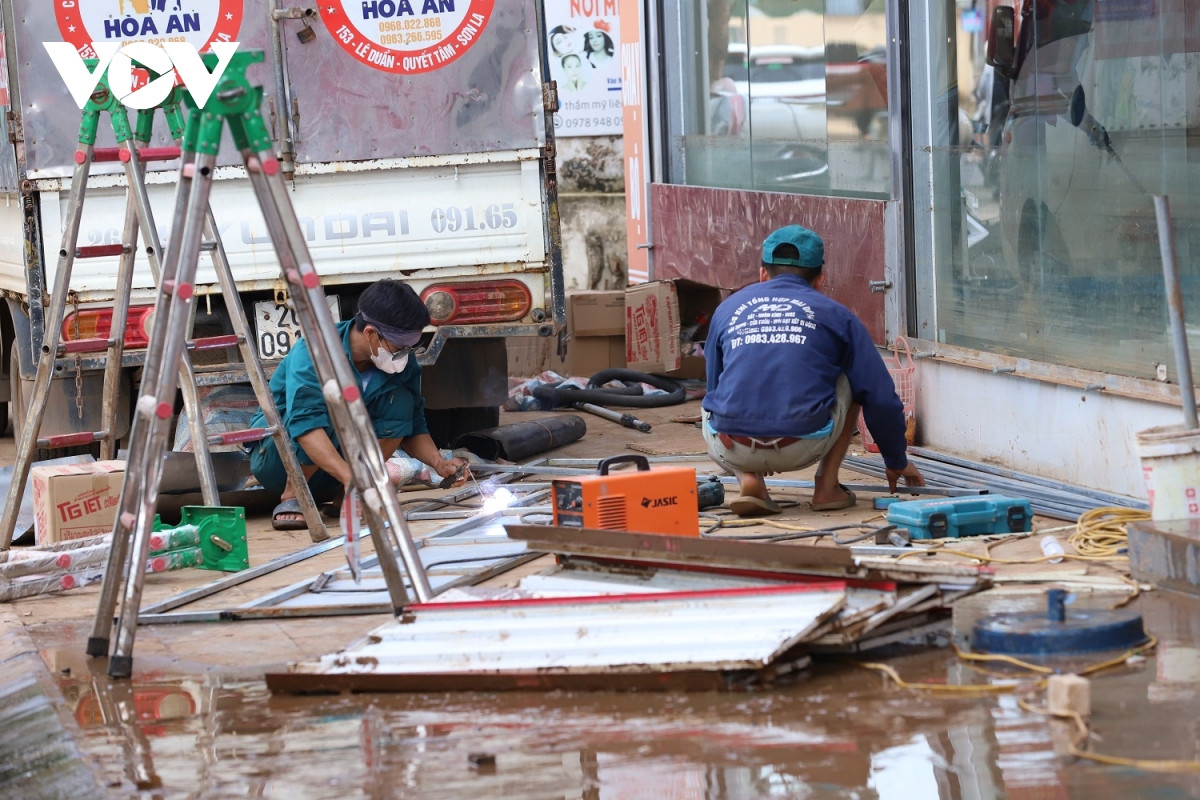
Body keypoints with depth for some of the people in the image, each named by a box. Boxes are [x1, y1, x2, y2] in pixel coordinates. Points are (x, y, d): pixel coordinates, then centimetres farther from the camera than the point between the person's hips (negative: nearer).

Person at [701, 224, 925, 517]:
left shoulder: (728, 308, 20)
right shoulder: (834, 314, 13)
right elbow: (880, 397, 12)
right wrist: (897, 462, 30)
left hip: (732, 450, 1)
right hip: (802, 447, -1)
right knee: (850, 379, 27)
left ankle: (748, 479, 10)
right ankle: (827, 487, 20)